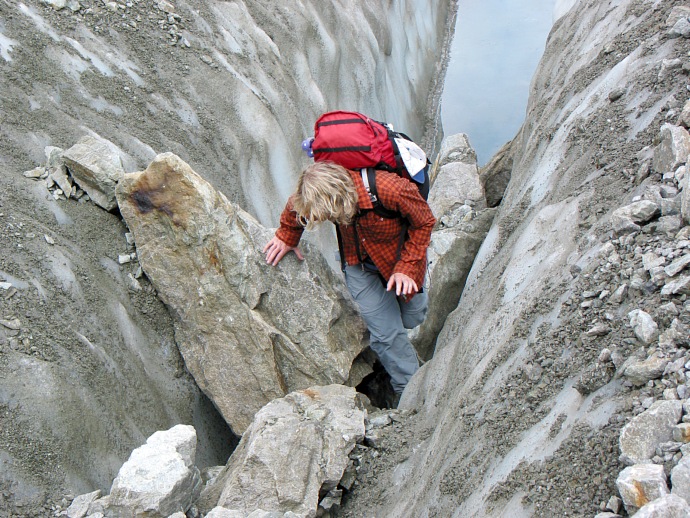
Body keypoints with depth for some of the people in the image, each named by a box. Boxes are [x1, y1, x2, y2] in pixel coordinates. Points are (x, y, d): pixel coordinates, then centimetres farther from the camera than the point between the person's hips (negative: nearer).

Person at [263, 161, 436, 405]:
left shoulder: (391, 190, -41)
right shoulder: (318, 192, -29)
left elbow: (424, 222, -19)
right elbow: (295, 206, -1)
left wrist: (407, 268, -21)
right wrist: (287, 236, 11)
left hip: (400, 255, -1)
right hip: (359, 263, 2)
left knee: (412, 318, 17)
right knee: (385, 333, -5)